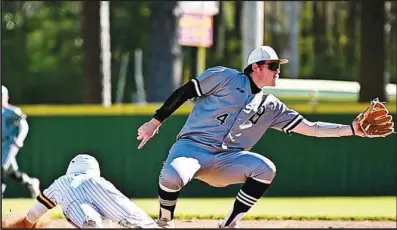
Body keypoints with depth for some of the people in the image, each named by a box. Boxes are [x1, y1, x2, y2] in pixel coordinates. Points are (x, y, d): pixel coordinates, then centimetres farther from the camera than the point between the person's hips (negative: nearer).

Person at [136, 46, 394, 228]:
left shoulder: (271, 107, 12)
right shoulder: (225, 78, -2)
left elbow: (309, 128, 8)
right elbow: (185, 91, -1)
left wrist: (354, 129, -1)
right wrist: (156, 122, -7)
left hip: (227, 160, 5)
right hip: (192, 146, -5)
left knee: (266, 169, -22)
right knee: (173, 177, -38)